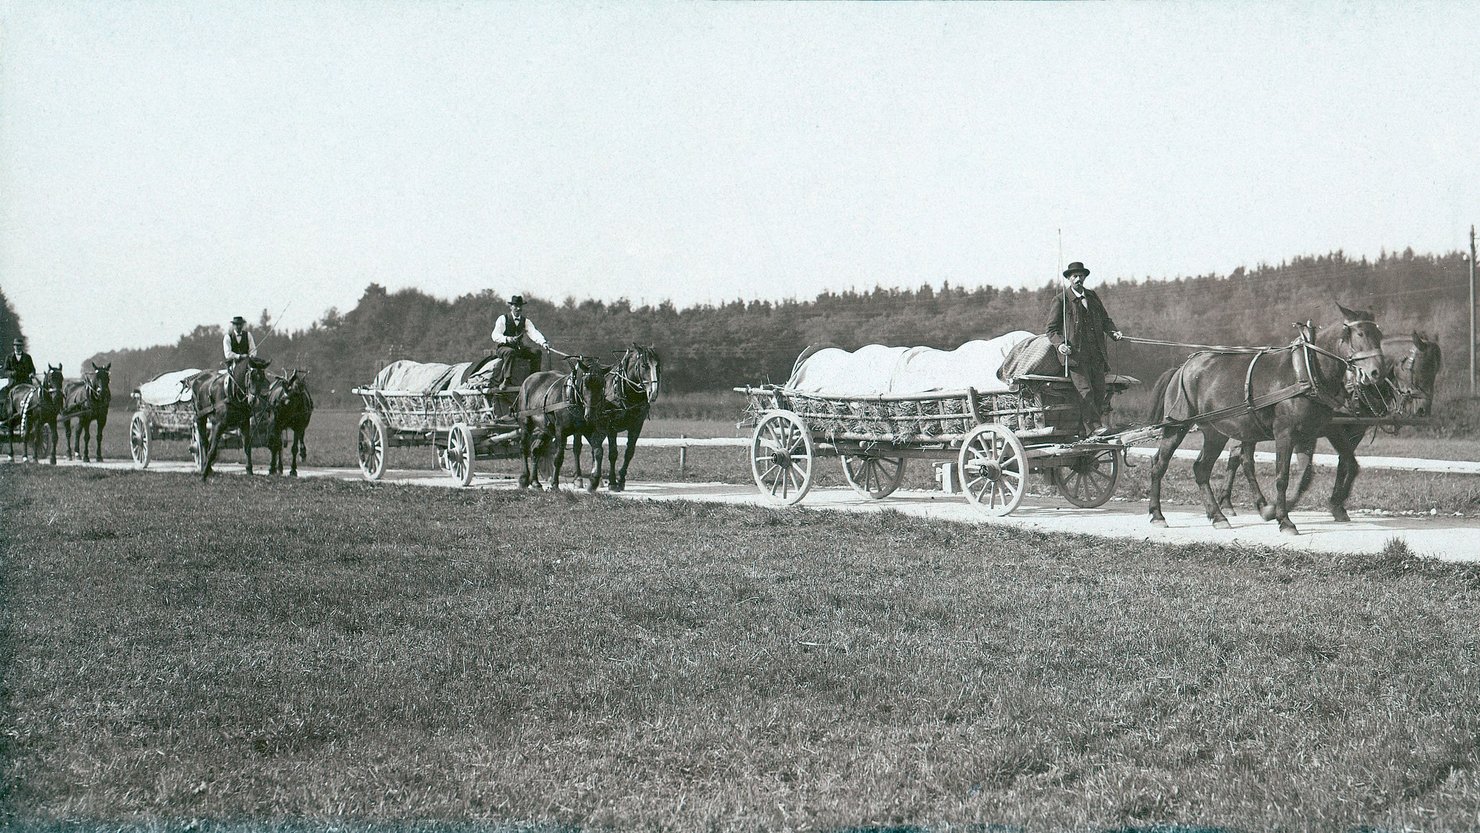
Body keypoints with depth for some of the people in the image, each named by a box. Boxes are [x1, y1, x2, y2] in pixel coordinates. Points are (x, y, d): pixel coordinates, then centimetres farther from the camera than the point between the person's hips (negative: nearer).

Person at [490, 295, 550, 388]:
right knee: (510, 352, -38)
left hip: (517, 348, 5)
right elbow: (495, 336, -14)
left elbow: (534, 333, -9)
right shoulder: (503, 319, -5)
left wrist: (543, 343, -29)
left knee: (537, 352, -13)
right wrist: (507, 339, -34)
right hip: (502, 347, -5)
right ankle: (506, 380, -40)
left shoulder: (525, 321, 7)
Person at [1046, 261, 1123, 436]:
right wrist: (1060, 344, -15)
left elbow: (1105, 319, 22)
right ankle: (1093, 427, -20)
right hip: (1075, 354, -5)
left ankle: (1084, 432, 1)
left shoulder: (1092, 296, 19)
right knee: (1085, 390, -16)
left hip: (1097, 354, 5)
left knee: (1099, 391, -2)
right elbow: (1052, 329, 4)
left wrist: (1113, 331, 0)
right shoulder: (1060, 300, 4)